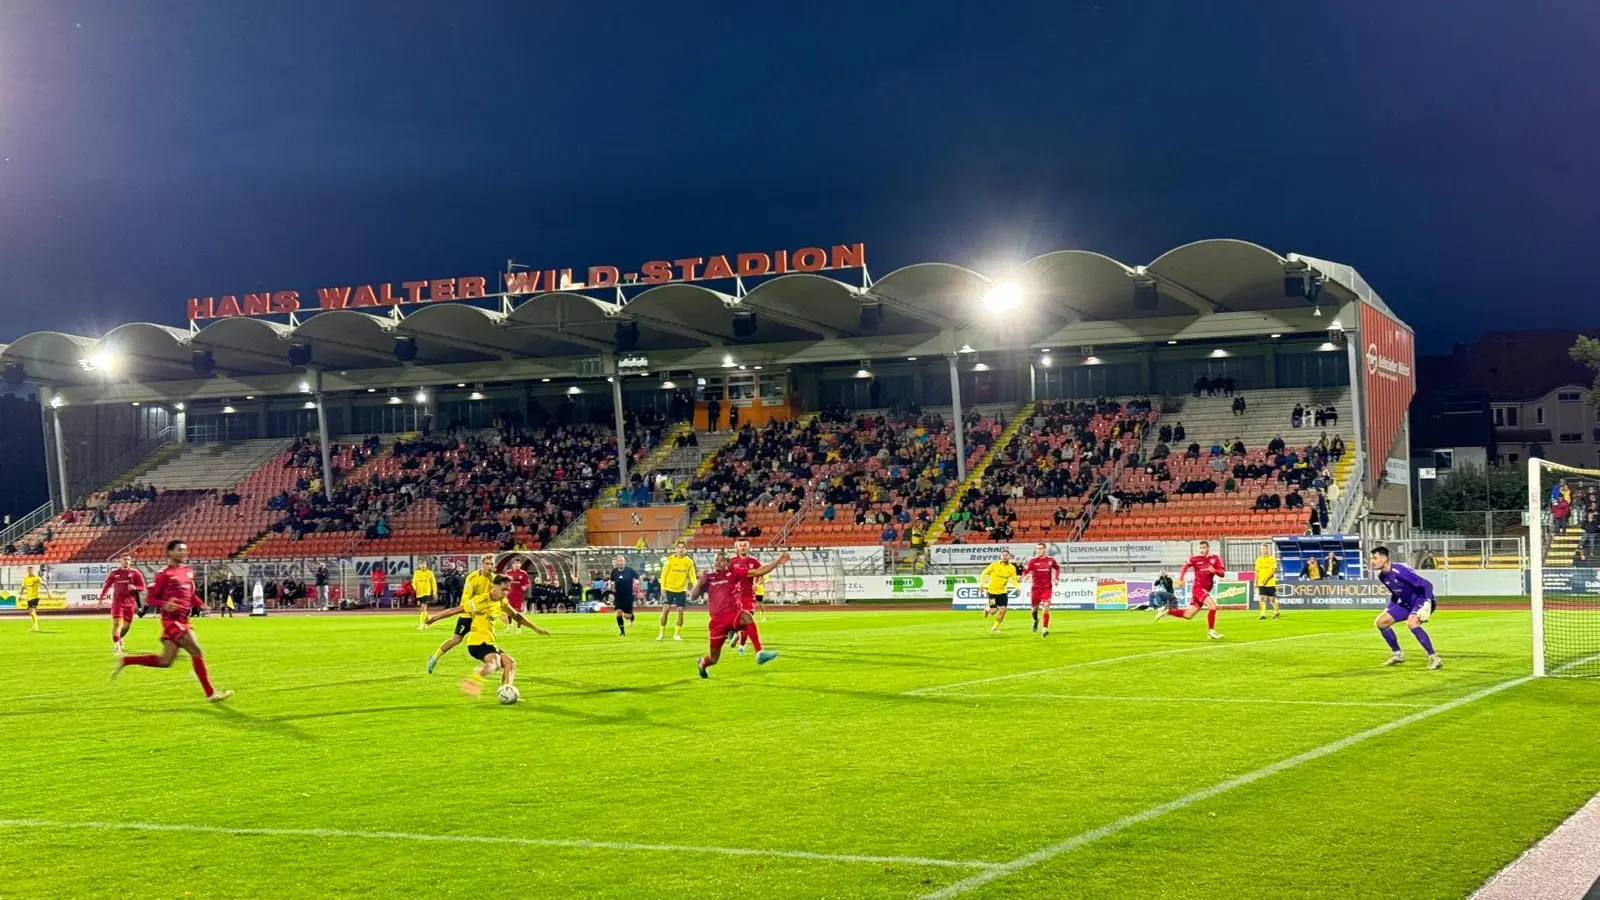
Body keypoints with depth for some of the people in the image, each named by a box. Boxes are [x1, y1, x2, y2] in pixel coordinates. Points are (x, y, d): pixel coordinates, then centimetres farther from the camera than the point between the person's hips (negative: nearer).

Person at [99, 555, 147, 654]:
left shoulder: (135, 573, -1)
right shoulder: (114, 573, 2)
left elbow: (142, 587, -1)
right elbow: (106, 585, 14)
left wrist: (135, 587, -22)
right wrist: (101, 598, 13)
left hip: (130, 603, 1)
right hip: (117, 602, -1)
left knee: (126, 625, 10)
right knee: (117, 623, -16)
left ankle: (119, 638, 40)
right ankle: (116, 646, -16)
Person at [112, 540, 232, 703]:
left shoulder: (188, 571, 13)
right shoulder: (164, 574, -9)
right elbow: (151, 598, -7)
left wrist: (201, 604, 5)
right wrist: (164, 605, -26)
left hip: (183, 620, 8)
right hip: (171, 620, -8)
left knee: (165, 662, 10)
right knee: (196, 651, -12)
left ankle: (124, 661, 24)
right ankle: (210, 693, -7)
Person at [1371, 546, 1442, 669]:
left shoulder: (1400, 571, -28)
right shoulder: (1382, 576, -1)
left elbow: (1427, 585, -28)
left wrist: (1427, 605, -37)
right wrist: (1390, 609, 21)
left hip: (1421, 599, -9)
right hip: (1406, 603, 9)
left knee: (1411, 622, -36)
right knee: (1380, 621, 5)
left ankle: (1434, 659, -30)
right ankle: (1397, 654, 19)